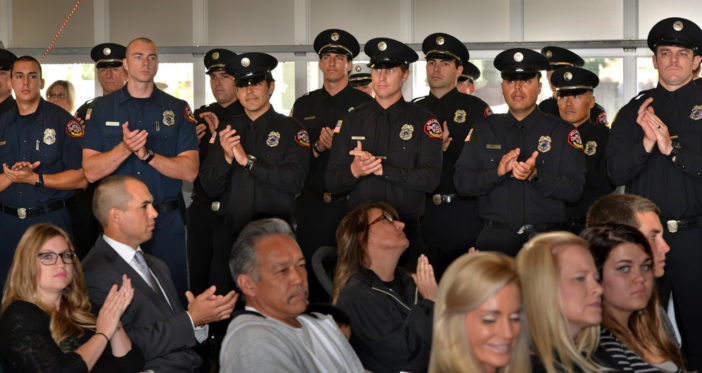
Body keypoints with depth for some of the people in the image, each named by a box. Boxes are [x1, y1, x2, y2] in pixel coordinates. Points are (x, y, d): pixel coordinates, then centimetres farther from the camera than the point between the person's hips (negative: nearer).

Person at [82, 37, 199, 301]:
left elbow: (190, 170, -3)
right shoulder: (101, 108, 7)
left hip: (167, 222, 0)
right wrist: (124, 149, -18)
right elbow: (91, 171, -2)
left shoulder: (178, 110, 6)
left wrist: (147, 154, -15)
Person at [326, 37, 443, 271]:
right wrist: (354, 171, -15)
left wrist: (381, 168, -16)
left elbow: (430, 179, -9)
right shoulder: (350, 122, 10)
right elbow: (331, 183, 6)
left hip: (406, 231, -1)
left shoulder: (423, 122, 3)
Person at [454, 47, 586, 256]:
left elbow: (574, 189, -1)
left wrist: (535, 176, -16)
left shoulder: (563, 132, 8)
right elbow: (462, 183, 5)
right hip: (495, 239, 1)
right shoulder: (483, 131, 13)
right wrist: (498, 172, -12)